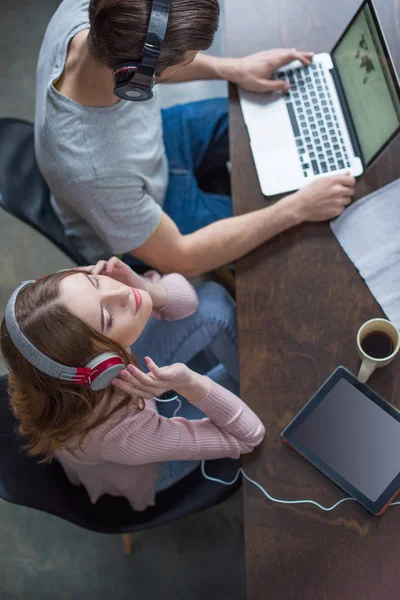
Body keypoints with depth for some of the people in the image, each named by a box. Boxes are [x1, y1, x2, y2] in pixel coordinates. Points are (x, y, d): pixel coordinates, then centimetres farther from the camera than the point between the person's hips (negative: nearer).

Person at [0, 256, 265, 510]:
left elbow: (187, 298, -18)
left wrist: (145, 288, -41)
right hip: (145, 473, -4)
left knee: (213, 298, 0)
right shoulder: (124, 434, -46)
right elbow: (248, 435, -28)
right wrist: (189, 384, -47)